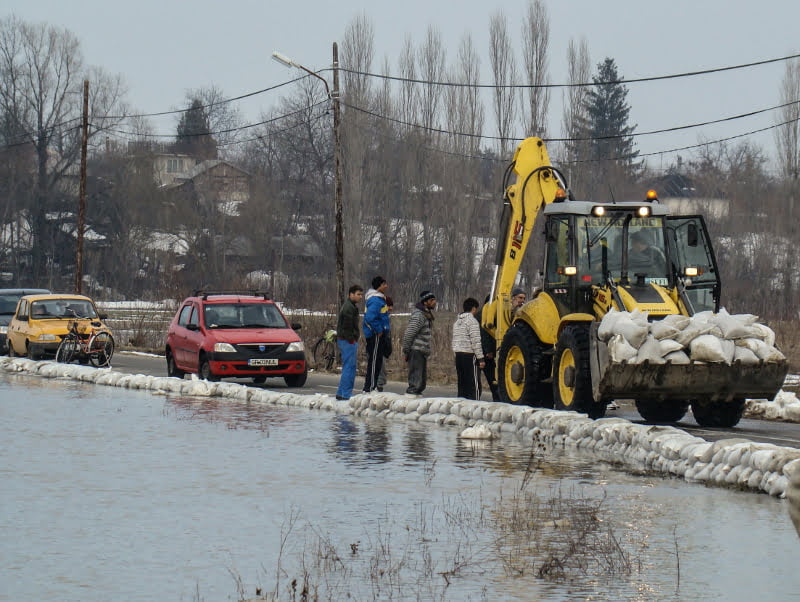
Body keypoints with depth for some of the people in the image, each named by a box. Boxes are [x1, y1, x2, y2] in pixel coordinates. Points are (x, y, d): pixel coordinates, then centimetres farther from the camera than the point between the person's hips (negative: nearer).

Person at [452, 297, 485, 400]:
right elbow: (476, 342, -15)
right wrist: (481, 359, -13)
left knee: (462, 385, 11)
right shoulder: (472, 321, -10)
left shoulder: (457, 322, 17)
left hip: (458, 355, 8)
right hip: (470, 356, -8)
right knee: (474, 385, -8)